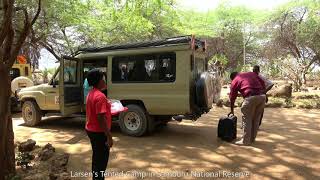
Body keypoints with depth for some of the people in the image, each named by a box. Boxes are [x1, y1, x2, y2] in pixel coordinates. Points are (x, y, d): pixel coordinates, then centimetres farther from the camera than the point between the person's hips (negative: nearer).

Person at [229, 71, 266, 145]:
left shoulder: (234, 81, 15)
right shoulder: (251, 73, 27)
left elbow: (232, 97, 19)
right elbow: (262, 83, 19)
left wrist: (232, 110, 28)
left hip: (251, 97, -5)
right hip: (262, 96, 6)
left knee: (247, 119, 5)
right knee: (256, 119, 16)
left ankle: (246, 140, 9)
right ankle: (252, 138, 27)